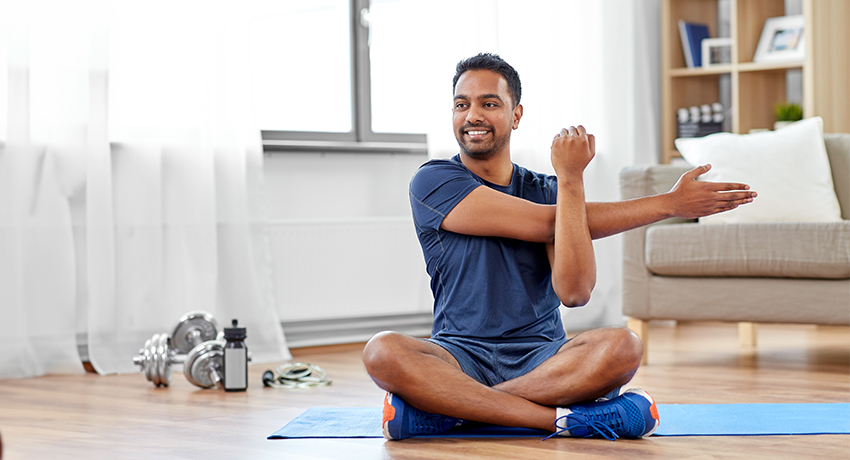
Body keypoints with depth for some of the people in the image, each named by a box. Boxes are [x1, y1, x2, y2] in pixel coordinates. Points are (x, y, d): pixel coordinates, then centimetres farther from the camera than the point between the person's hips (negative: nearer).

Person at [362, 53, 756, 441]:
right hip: (460, 356, -2)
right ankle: (561, 418, -32)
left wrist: (571, 179, -16)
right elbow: (545, 223, -10)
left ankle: (442, 407, -26)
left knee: (622, 347, -30)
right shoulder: (433, 182, 0)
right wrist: (668, 204, -9)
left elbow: (575, 293, -10)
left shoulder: (549, 190, 9)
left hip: (540, 358, 2)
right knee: (384, 352, -34)